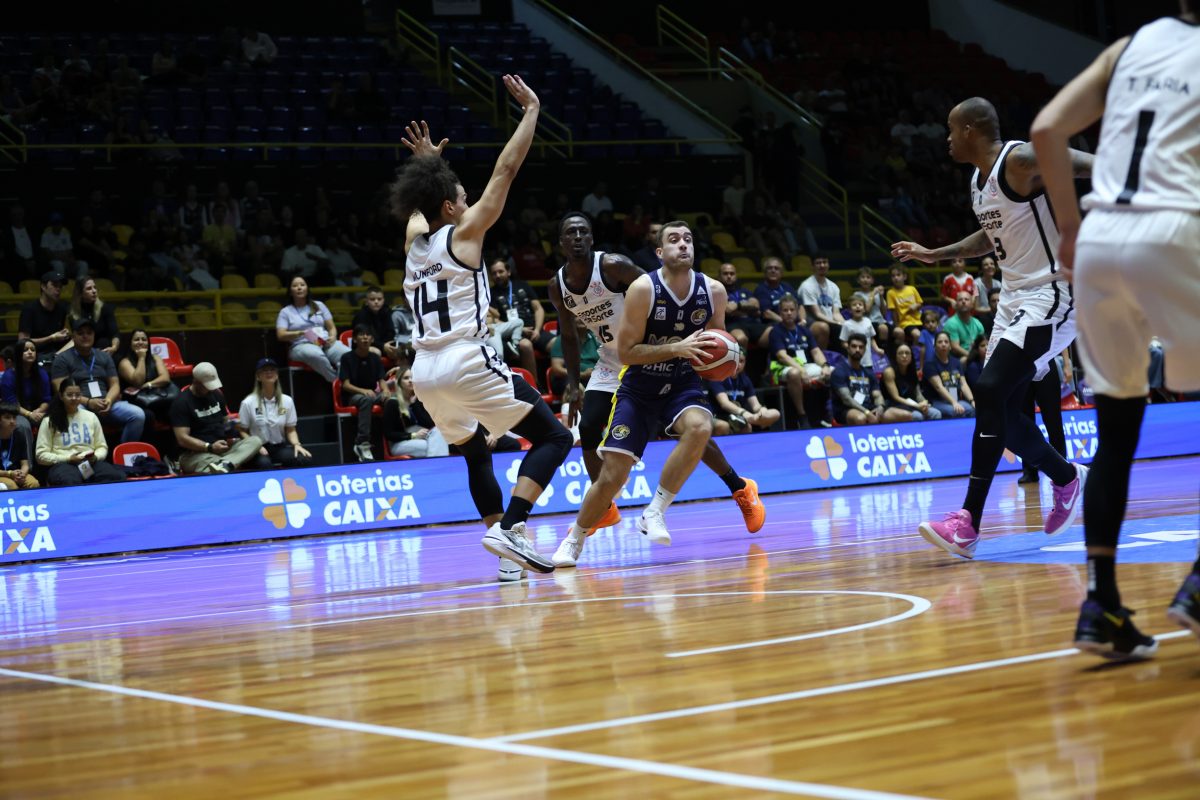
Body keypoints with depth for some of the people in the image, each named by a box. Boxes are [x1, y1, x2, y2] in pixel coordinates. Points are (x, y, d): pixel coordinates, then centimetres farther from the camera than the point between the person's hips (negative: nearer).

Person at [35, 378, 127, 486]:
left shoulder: (91, 417, 21)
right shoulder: (50, 421, 10)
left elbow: (102, 447, 22)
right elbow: (41, 455, 6)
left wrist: (95, 457, -2)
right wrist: (68, 459, -8)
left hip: (91, 464, 3)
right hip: (63, 464, -3)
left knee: (117, 476, -34)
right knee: (69, 481, -44)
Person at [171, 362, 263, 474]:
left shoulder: (217, 394, 15)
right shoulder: (182, 402, -7)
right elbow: (182, 439, -12)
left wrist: (229, 427, 0)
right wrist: (210, 447, -21)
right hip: (196, 453, -7)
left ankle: (225, 464, -45)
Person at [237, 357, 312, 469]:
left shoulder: (287, 401, 6)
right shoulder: (248, 403, -4)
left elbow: (290, 430, 11)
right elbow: (242, 431, 0)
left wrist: (296, 444, -10)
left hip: (280, 447, 4)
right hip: (260, 449, -4)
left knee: (305, 459, -27)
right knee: (264, 464, -40)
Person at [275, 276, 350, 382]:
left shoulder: (319, 305, 22)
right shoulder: (285, 312, 13)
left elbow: (331, 327, 18)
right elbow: (281, 335, 1)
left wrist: (332, 338, -6)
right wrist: (301, 333, -15)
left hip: (325, 343, 3)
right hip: (301, 345, -3)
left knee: (348, 355, -32)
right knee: (317, 355, -42)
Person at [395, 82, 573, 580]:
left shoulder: (413, 240, 14)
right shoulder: (464, 233, -2)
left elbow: (417, 205, 40)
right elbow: (506, 169, -1)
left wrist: (425, 163, 50)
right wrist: (530, 110, 6)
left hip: (425, 370, 7)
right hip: (468, 361, -7)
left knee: (476, 455, 24)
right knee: (554, 437, -2)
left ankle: (509, 554, 15)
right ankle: (509, 529, -20)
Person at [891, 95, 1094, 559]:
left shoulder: (1022, 160, -15)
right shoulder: (977, 181, 12)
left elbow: (1102, 169, -22)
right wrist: (933, 254, 28)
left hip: (1050, 295, -10)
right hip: (1015, 297, 10)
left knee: (991, 391, -20)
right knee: (1002, 413, 6)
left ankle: (969, 522, -17)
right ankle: (1066, 478, 23)